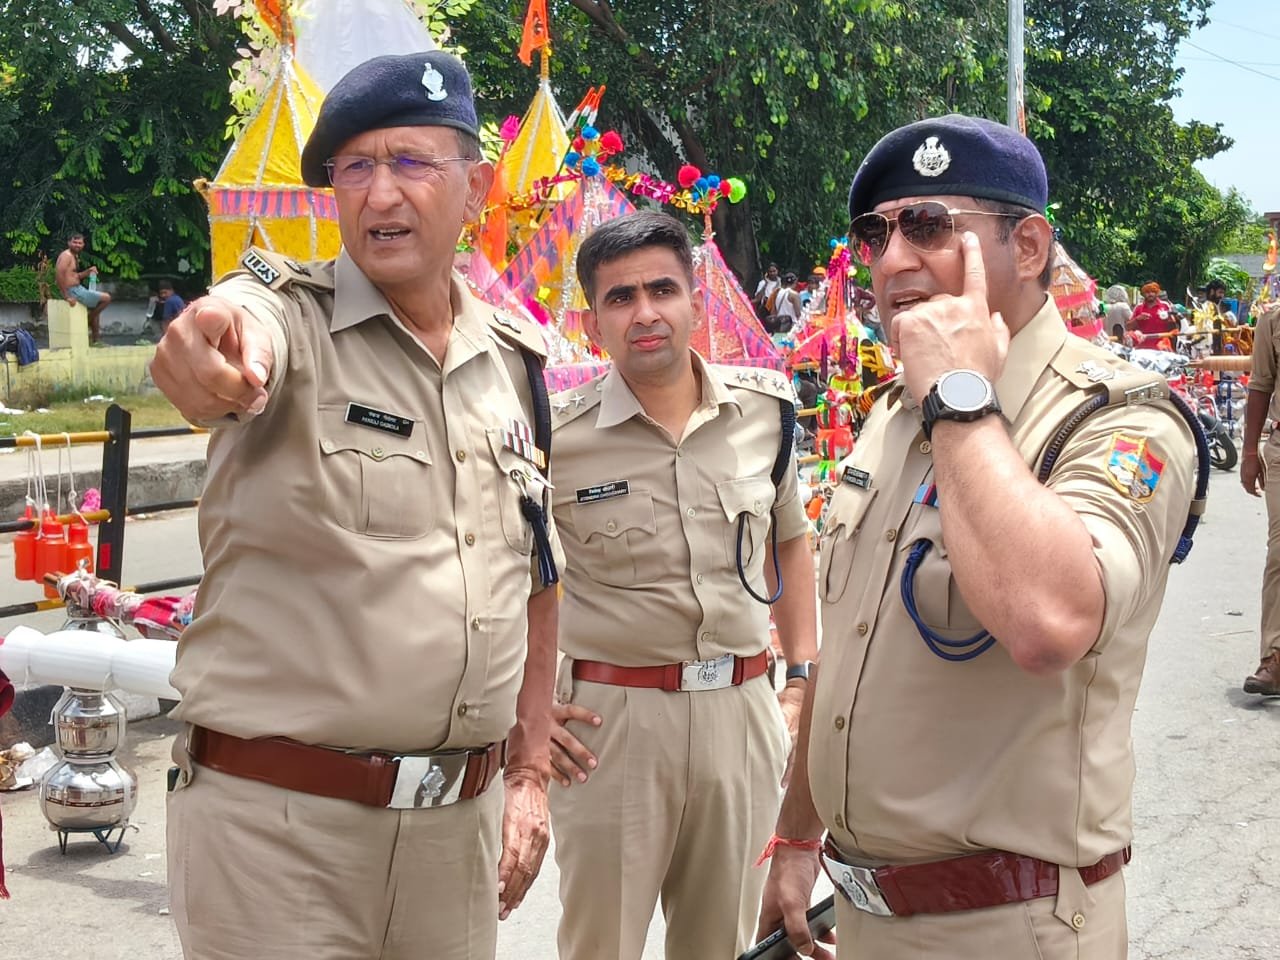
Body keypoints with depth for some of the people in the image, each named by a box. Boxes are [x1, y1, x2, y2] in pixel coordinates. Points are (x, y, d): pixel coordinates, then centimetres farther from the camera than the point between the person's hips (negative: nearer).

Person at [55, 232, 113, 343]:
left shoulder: (74, 256, 15)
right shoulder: (67, 255, -16)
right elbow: (59, 273, -29)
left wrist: (88, 272, 4)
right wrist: (67, 296, -30)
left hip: (78, 289, 11)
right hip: (72, 291, -11)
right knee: (106, 298, -7)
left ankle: (96, 338, 28)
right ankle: (88, 322, 7)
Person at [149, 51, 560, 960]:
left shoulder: (514, 361, 7)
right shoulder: (288, 312, -7)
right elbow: (237, 351, -33)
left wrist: (529, 773, 11)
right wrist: (205, 348, -55)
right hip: (277, 818, -4)